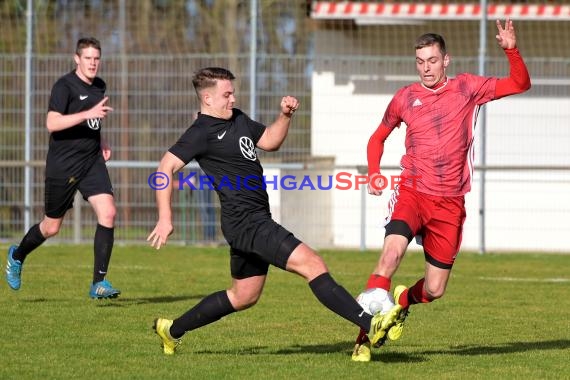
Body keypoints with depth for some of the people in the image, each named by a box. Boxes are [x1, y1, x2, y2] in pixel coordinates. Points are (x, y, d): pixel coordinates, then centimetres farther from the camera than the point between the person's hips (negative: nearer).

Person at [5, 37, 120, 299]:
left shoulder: (100, 86, 10)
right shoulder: (64, 86, -13)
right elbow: (52, 123, -26)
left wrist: (101, 142, 12)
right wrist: (88, 113, -32)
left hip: (92, 162, 5)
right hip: (62, 166, -5)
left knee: (108, 213, -15)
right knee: (51, 227, 7)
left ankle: (99, 283, -10)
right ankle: (17, 256, 39)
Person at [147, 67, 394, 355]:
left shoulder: (237, 119, 16)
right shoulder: (201, 133, -10)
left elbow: (269, 141, 27)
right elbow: (166, 168, -16)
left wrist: (285, 115, 8)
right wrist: (165, 219, -22)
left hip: (255, 220, 10)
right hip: (245, 220, -10)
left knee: (244, 296, 20)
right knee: (313, 264, -19)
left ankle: (171, 330, 29)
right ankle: (370, 326, -26)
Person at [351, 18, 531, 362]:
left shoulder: (467, 88, 4)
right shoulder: (405, 98, 5)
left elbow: (520, 85, 4)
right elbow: (379, 137, 20)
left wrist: (512, 50, -13)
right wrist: (374, 172, 4)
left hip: (450, 203, 1)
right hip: (412, 192, -1)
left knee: (435, 290, 4)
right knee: (391, 253, -29)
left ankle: (403, 302, 42)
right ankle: (365, 338, -26)